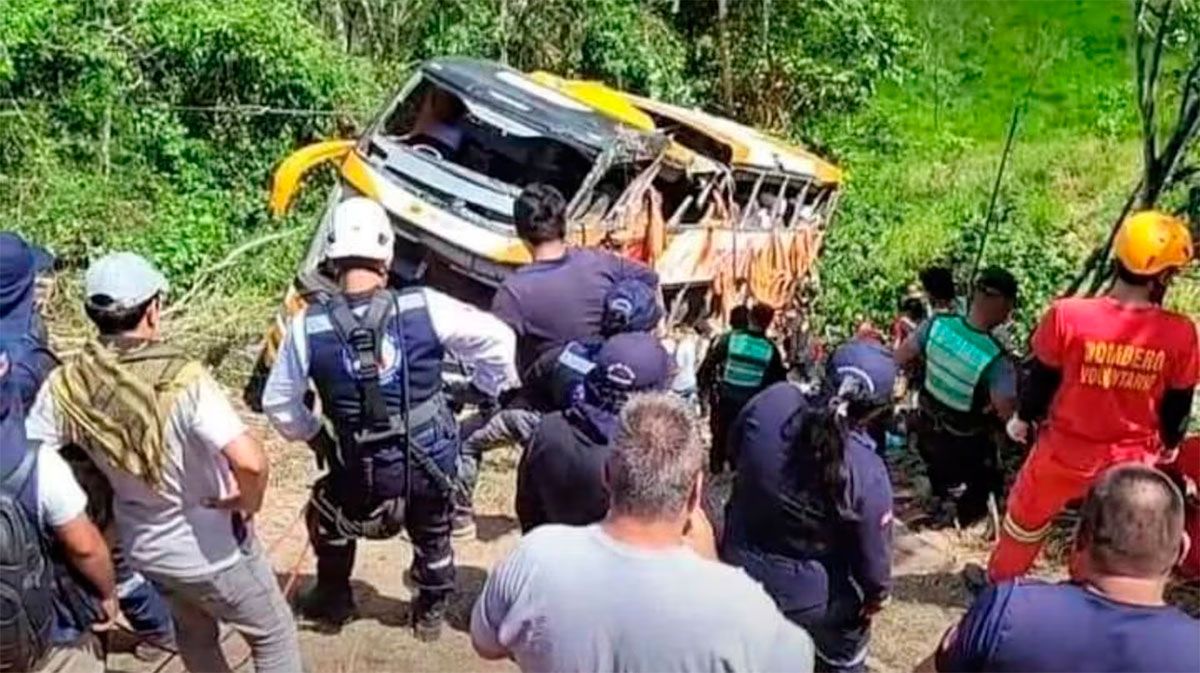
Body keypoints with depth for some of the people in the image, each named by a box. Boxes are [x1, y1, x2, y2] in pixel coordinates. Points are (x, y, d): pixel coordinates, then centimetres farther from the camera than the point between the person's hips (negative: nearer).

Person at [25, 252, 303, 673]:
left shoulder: (66, 385, -16)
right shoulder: (182, 379, -31)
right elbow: (250, 462, -41)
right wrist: (248, 504, -18)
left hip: (142, 547, 5)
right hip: (211, 547, -5)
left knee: (195, 636, 32)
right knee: (273, 634, 19)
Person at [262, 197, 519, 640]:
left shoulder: (308, 326, -14)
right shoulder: (424, 306, -17)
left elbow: (278, 402, -3)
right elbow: (497, 338, -10)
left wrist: (315, 437, 15)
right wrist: (491, 390, 8)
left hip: (365, 473, 0)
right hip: (434, 460, 1)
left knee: (327, 516, 33)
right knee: (433, 536, 30)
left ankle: (333, 600, 50)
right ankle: (431, 612, 50)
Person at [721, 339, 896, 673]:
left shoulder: (772, 401, -24)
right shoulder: (866, 473, -32)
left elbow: (734, 444, -1)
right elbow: (873, 555, -16)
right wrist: (878, 592, 5)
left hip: (739, 569, 4)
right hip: (811, 597, -3)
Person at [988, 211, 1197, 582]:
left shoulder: (1067, 315, -24)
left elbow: (1042, 379, -8)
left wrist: (1023, 418, 13)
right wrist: (1168, 444, 18)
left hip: (1064, 451, 0)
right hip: (1131, 460, 1)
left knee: (1027, 517, 26)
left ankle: (999, 583, 47)